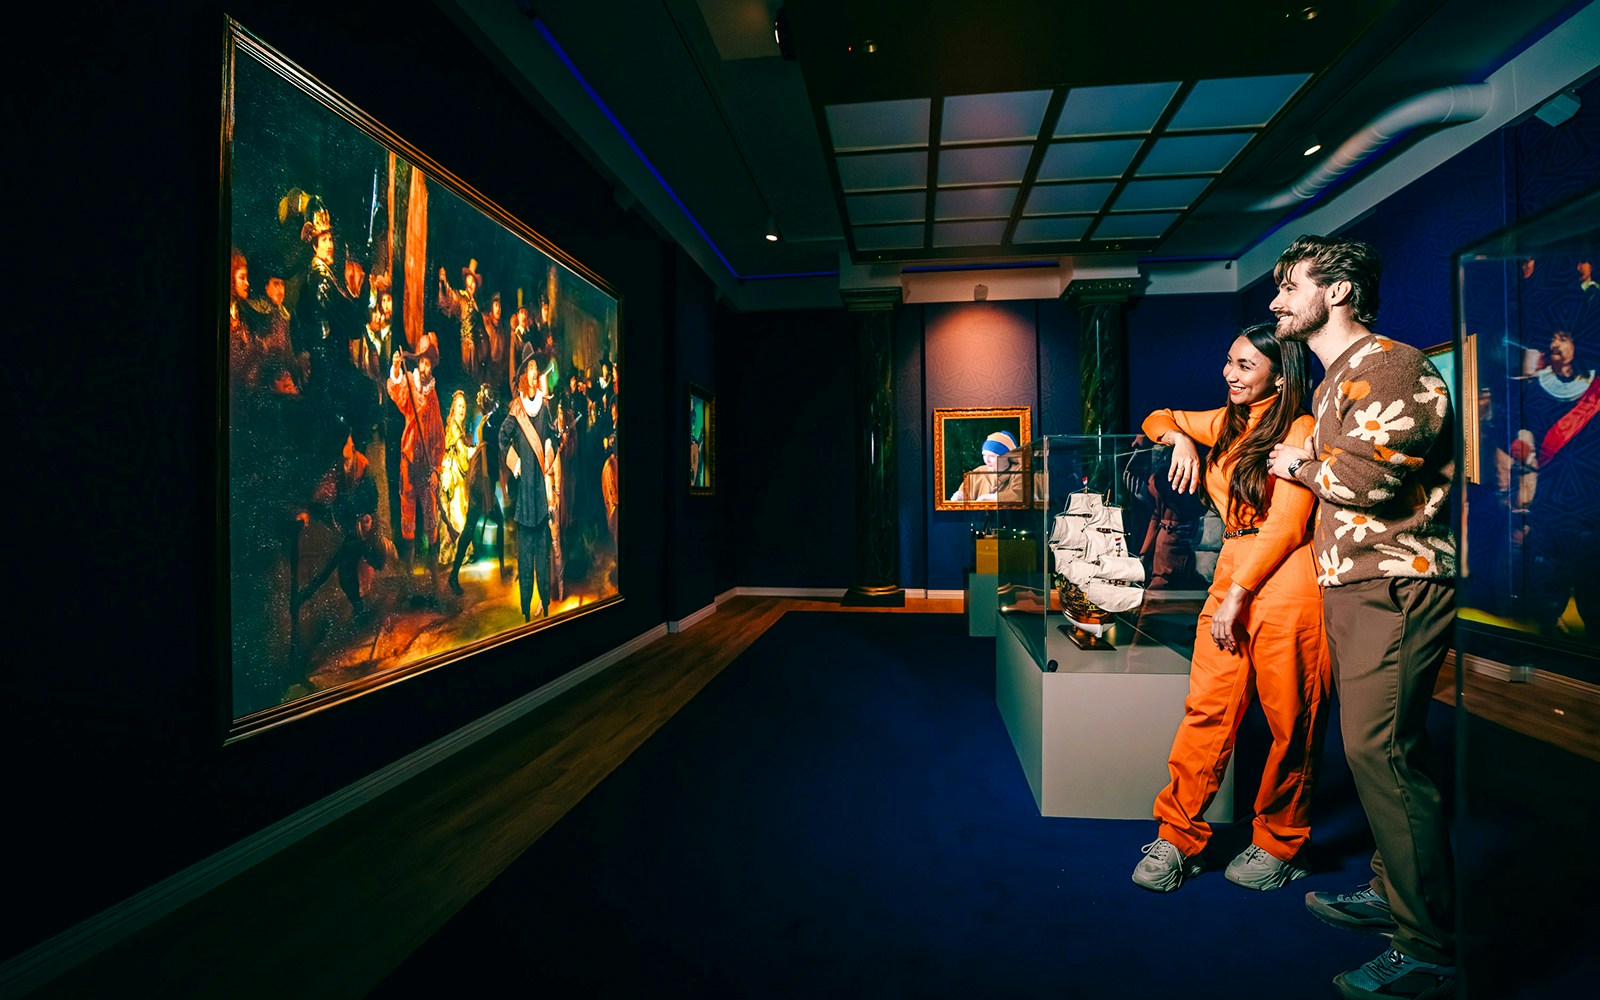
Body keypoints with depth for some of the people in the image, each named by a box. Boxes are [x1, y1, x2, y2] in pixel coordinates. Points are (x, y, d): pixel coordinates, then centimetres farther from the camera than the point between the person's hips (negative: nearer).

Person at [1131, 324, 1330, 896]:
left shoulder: (1298, 429, -3)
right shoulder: (1225, 423, 17)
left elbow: (1287, 523, -11)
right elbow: (1158, 419, 32)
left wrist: (1238, 594, -14)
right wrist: (1180, 437, 8)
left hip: (1283, 581, -5)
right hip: (1230, 571, 6)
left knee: (1290, 722, 4)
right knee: (1207, 709, 2)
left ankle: (1279, 846, 21)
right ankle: (1178, 838, 7)